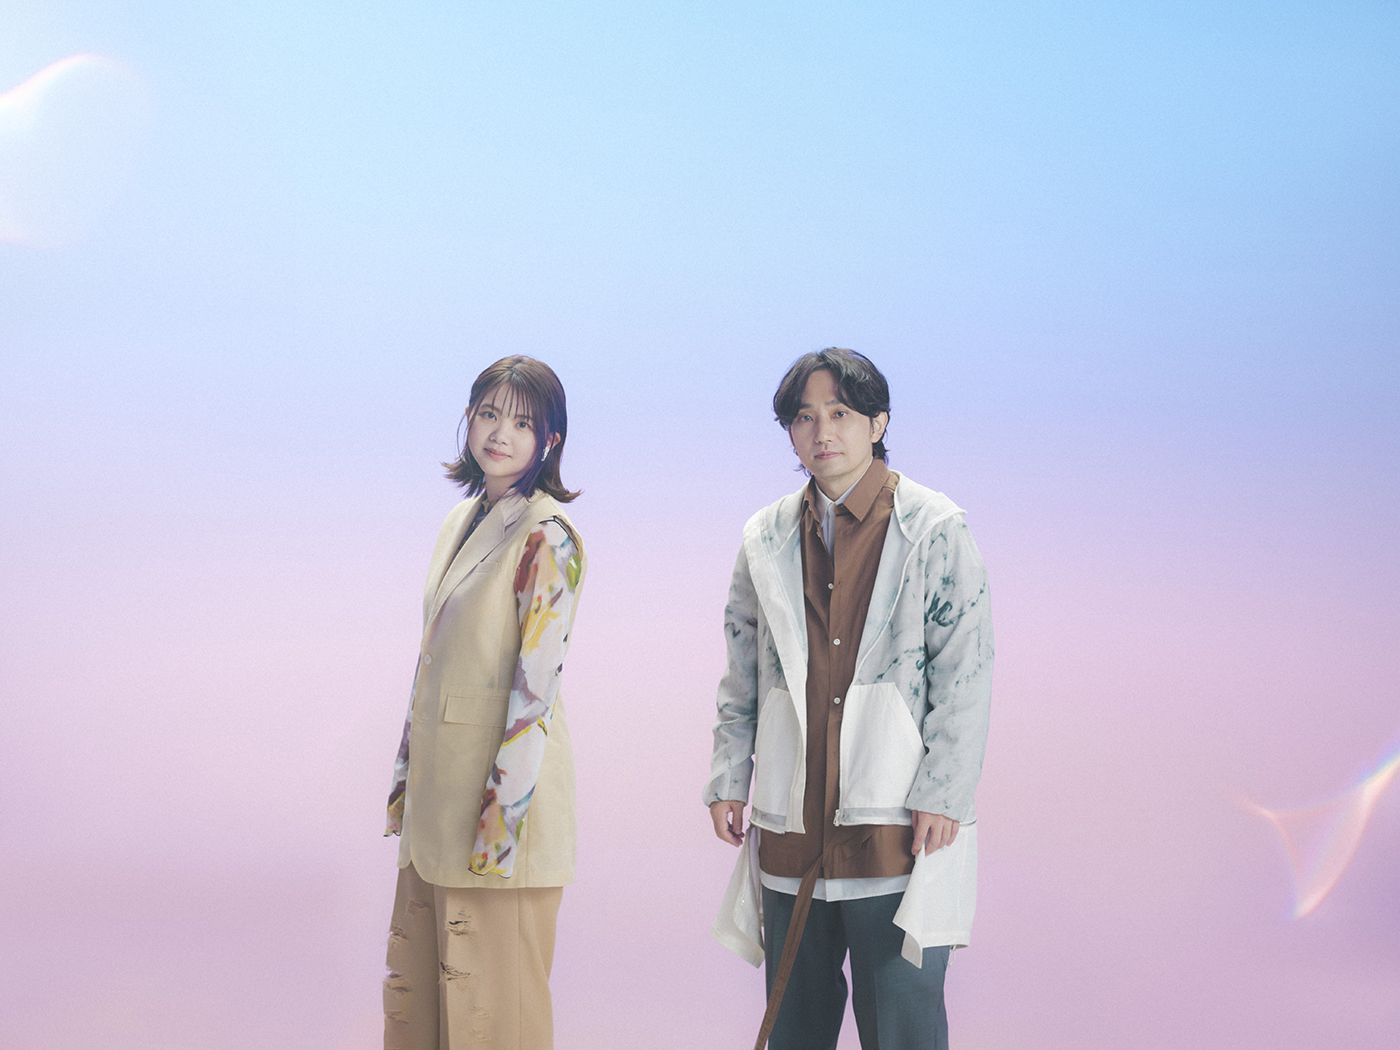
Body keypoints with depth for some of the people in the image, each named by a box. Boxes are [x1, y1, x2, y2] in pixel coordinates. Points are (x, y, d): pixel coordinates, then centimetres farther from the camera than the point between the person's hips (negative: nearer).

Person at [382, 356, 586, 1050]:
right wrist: (406, 778, 15)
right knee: (414, 990, 15)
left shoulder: (546, 536, -13)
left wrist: (500, 822, -20)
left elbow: (536, 687, -17)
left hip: (499, 785, -8)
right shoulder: (463, 521, 12)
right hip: (438, 789, 8)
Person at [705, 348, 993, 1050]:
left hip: (899, 823, -4)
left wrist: (942, 794, -11)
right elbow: (741, 673, 17)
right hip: (791, 823, 4)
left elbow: (966, 671, -4)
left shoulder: (932, 529, -1)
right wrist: (728, 779, 9)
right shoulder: (767, 539, 12)